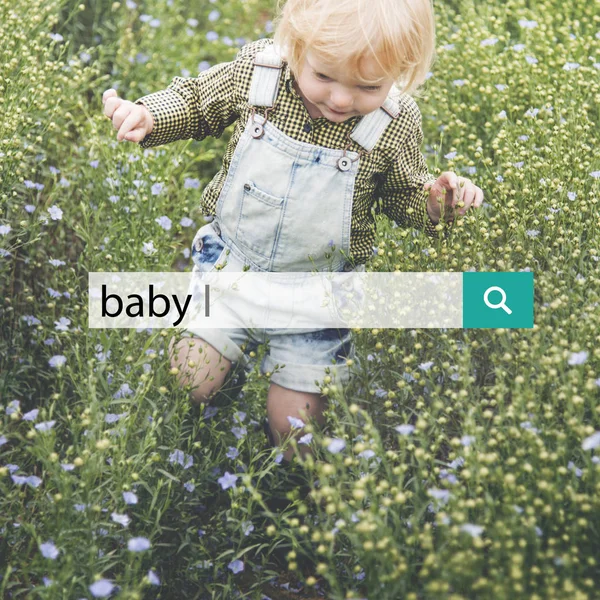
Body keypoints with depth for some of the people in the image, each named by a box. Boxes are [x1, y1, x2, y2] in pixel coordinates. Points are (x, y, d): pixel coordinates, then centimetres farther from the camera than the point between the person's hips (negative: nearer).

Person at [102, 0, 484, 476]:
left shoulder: (396, 123, -18)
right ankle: (237, 347, 34)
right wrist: (148, 117, -14)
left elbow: (401, 192, 1)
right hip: (231, 265, 2)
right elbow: (198, 100, 4)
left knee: (291, 429, 1)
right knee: (189, 383, 1)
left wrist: (437, 202, -20)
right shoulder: (255, 69, -17)